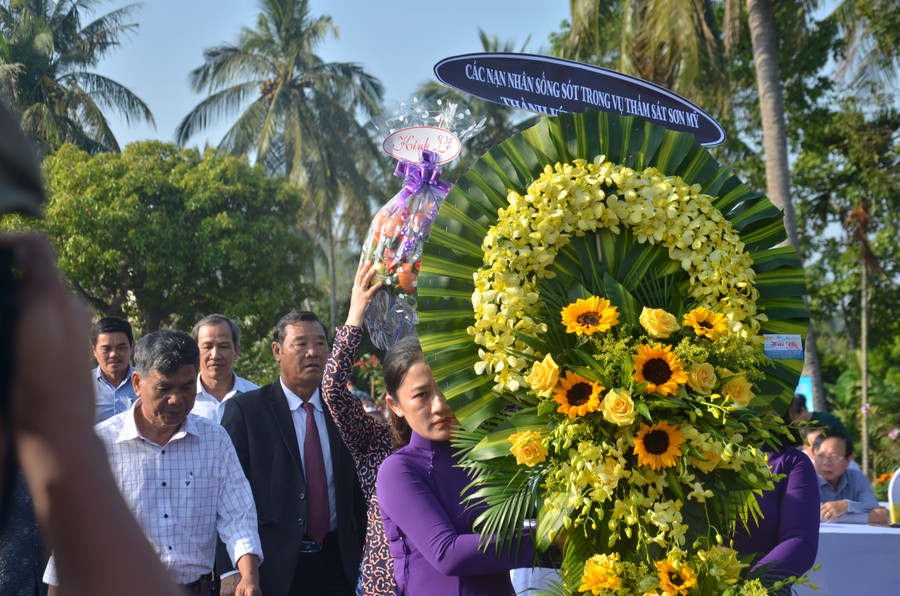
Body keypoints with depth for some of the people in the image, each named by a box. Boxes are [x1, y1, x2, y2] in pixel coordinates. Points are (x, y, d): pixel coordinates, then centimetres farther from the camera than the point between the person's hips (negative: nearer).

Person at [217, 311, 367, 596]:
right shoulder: (245, 409, -3)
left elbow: (357, 492, 13)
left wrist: (363, 561, 11)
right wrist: (230, 570, -14)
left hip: (337, 564, 4)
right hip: (275, 567, -3)